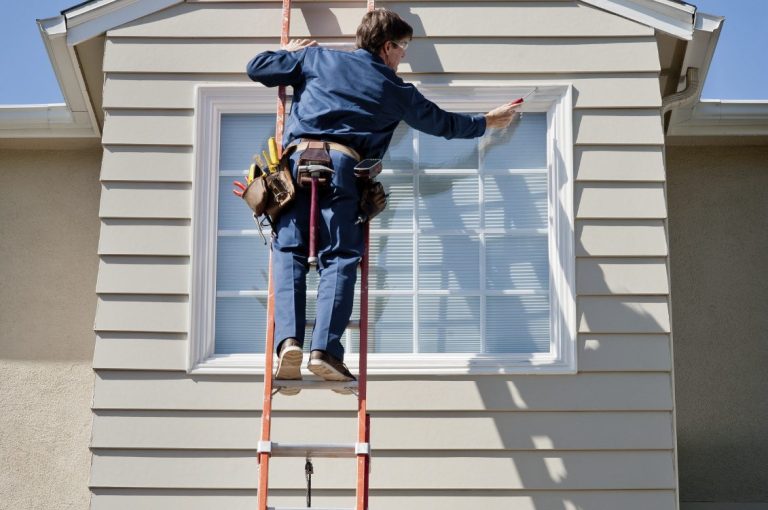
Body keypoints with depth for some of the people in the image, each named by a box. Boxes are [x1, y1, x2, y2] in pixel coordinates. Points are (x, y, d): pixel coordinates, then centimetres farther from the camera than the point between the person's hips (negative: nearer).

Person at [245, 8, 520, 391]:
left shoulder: (316, 57, 21)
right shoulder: (395, 89, 20)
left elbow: (256, 68, 24)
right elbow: (444, 123, 33)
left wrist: (289, 53, 44)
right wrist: (486, 122, 50)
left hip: (297, 159, 2)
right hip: (342, 165, -2)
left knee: (288, 251, 1)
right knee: (340, 257, -2)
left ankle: (289, 339, -19)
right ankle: (324, 349, -17)